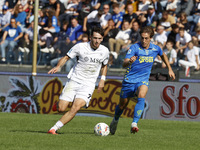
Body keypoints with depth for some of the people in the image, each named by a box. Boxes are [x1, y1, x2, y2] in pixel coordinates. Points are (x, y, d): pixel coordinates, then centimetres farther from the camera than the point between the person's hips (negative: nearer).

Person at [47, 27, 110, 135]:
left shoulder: (105, 51, 2)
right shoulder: (80, 47, -7)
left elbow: (104, 65, 22)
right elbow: (66, 57, 2)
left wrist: (102, 79, 8)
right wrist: (58, 67, -17)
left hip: (88, 84, 1)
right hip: (74, 80, -1)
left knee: (76, 108, -23)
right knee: (61, 109, -8)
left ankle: (54, 128, -19)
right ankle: (59, 103, 31)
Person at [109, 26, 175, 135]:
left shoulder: (155, 49, -1)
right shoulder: (135, 47, -14)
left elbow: (163, 55, 24)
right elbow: (124, 63, -24)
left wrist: (170, 69, 24)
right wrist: (129, 61, -47)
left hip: (143, 80, 1)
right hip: (130, 80, -1)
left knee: (141, 96, -30)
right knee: (122, 104, 9)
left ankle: (134, 124, -34)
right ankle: (115, 120, 40)